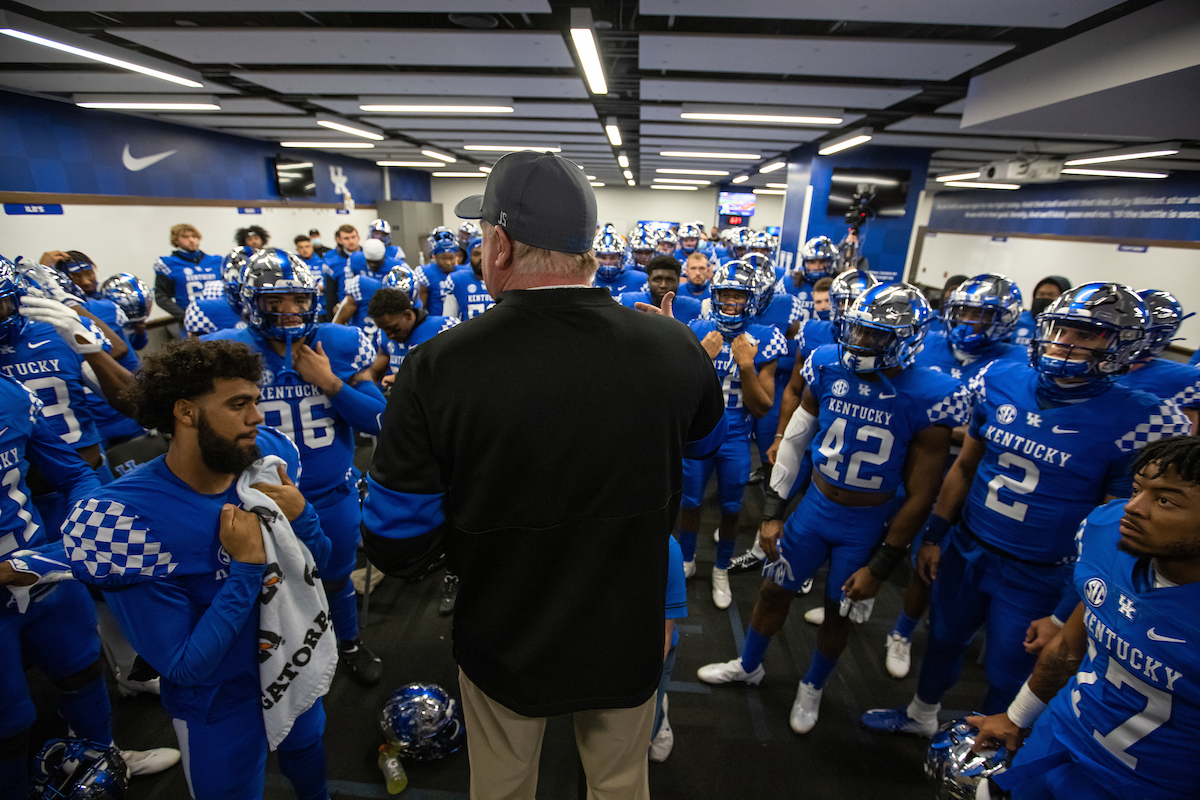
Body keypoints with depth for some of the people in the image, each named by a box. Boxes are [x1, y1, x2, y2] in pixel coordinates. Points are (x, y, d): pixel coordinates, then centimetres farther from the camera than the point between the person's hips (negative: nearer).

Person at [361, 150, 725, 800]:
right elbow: (705, 442, 2)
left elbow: (396, 547, -18)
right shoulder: (675, 348, -21)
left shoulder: (437, 368, -28)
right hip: (627, 638, 2)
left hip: (504, 645, -1)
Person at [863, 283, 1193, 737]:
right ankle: (921, 716, 50)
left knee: (1007, 675, 15)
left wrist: (1067, 616, -11)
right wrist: (934, 536, 7)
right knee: (943, 638, 23)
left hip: (1038, 579, -4)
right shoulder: (1001, 382, -6)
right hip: (965, 548, 4)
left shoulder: (1140, 424, -18)